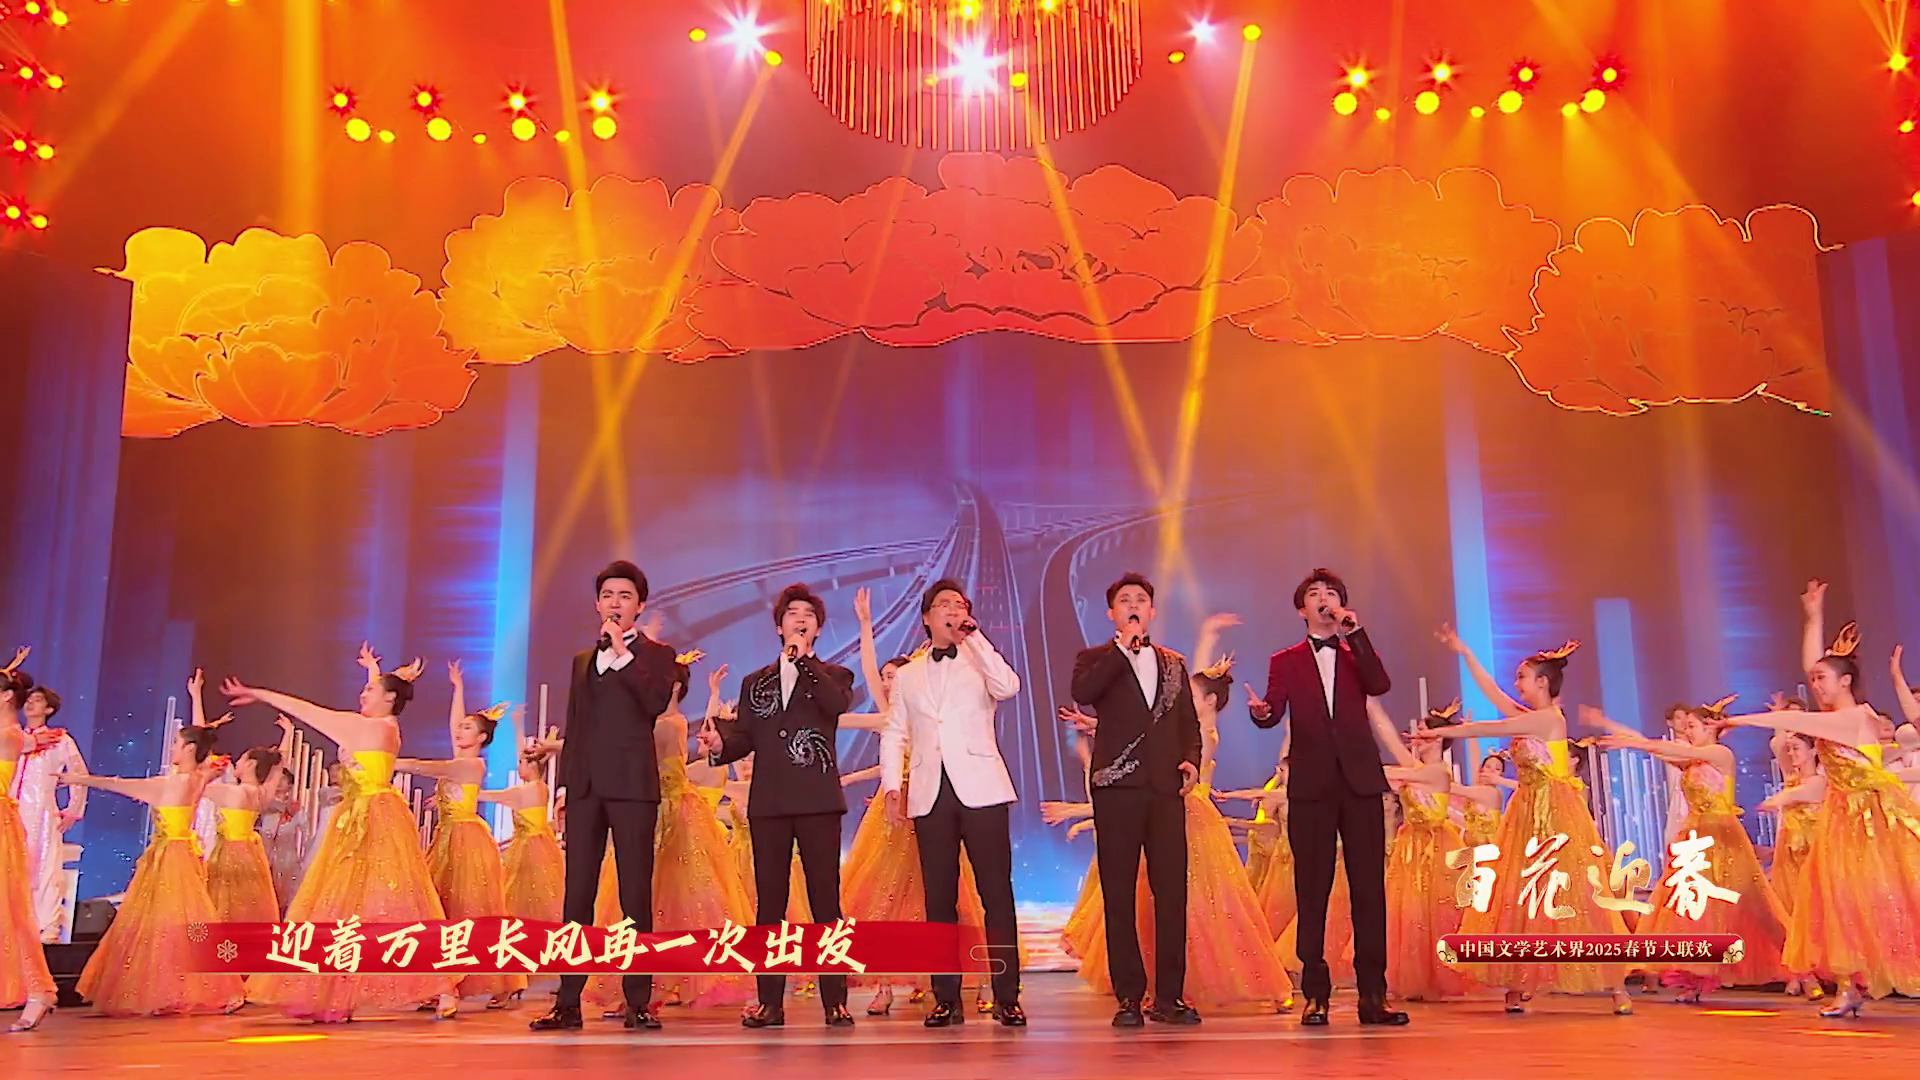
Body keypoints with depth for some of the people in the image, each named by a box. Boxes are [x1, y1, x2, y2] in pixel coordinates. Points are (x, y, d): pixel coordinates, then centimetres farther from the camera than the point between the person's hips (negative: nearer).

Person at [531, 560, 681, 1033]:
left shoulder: (656, 654, 7)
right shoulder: (583, 660, 22)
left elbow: (657, 702, -14)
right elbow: (573, 727, 21)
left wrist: (623, 651, -12)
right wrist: (563, 784, 13)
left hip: (631, 785, -4)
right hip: (585, 786, 5)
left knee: (636, 895, -3)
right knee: (577, 894, 3)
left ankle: (638, 1002, 0)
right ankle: (568, 1002, 6)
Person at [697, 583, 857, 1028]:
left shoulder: (833, 675, 12)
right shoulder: (755, 682, 19)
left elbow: (837, 704, -11)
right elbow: (745, 737, 8)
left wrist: (804, 659, -10)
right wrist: (720, 744, -13)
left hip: (817, 802, -2)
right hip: (769, 803, 3)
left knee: (825, 900, -5)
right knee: (769, 903, 3)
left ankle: (835, 1001, -1)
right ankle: (770, 1001, 7)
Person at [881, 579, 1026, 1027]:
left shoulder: (980, 663, 11)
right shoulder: (907, 675, 19)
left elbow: (1009, 687, -12)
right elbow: (894, 734, 16)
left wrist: (974, 636, -8)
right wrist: (892, 785, 3)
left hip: (980, 789, -2)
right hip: (930, 795, 2)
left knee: (997, 893, -6)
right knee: (939, 898, 3)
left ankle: (1006, 997, -2)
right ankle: (946, 998, 8)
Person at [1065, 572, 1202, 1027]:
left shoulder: (1173, 663, 20)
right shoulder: (1096, 659, 9)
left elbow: (1189, 722, 20)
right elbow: (1082, 695, -13)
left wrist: (1191, 759, 2)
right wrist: (1124, 647, -13)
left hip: (1166, 787, 3)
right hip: (1117, 786, -3)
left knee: (1172, 892, -1)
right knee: (1119, 895, -1)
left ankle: (1169, 996, 6)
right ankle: (1129, 997, 5)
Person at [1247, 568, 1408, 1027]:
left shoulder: (1358, 655, 16)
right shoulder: (1286, 661, 12)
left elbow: (1381, 685, -6)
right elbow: (1274, 713, -2)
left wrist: (1356, 633, -11)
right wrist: (1261, 712, -25)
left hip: (1361, 782, 1)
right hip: (1311, 785, -1)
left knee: (1369, 888, -1)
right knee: (1311, 891, -1)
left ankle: (1373, 994, 4)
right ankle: (1315, 994, 4)